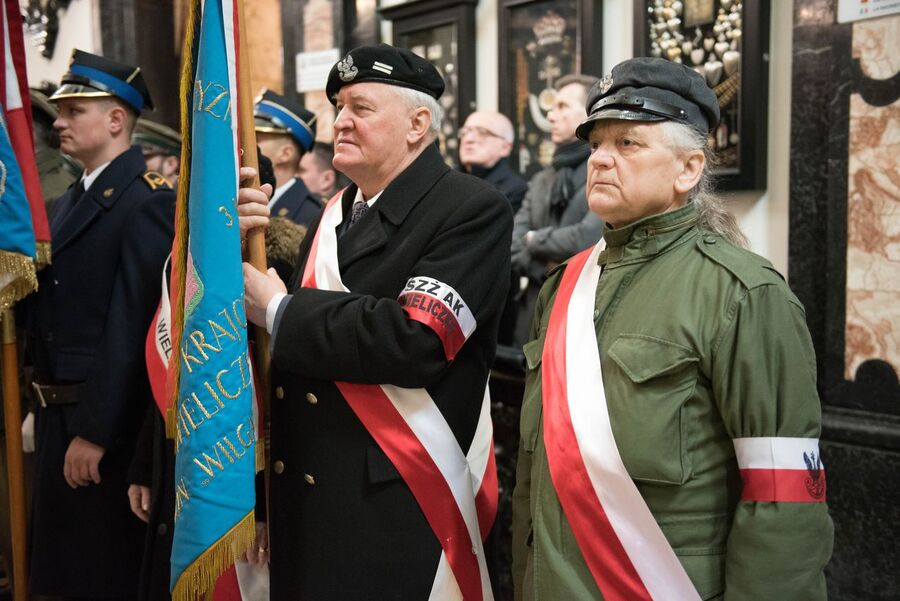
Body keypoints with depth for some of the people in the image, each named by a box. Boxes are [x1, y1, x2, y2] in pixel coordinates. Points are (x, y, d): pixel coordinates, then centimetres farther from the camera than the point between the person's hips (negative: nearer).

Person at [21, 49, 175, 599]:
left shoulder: (148, 201, -16)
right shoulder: (73, 200, 13)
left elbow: (132, 327, -21)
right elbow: (56, 311, 15)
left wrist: (94, 431, -21)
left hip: (107, 423, -9)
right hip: (59, 416, 9)